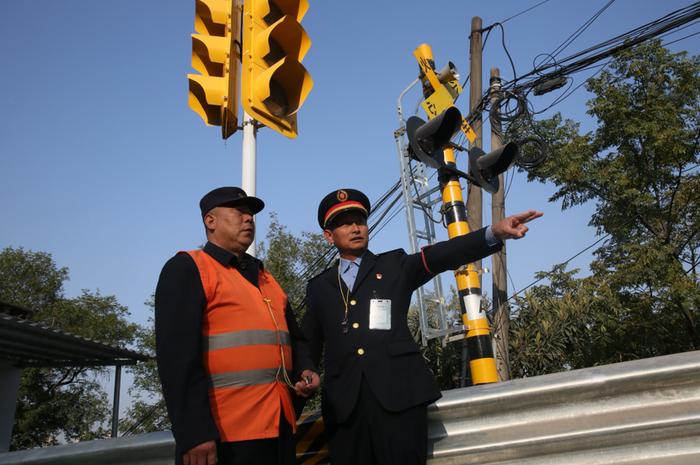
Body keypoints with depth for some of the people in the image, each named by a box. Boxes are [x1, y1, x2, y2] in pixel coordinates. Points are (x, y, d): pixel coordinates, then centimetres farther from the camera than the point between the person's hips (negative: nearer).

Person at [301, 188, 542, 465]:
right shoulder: (319, 288, 18)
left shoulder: (395, 266, 13)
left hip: (399, 394, -2)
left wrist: (495, 232, -18)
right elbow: (309, 348, 19)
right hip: (344, 404, 2)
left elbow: (437, 256, -3)